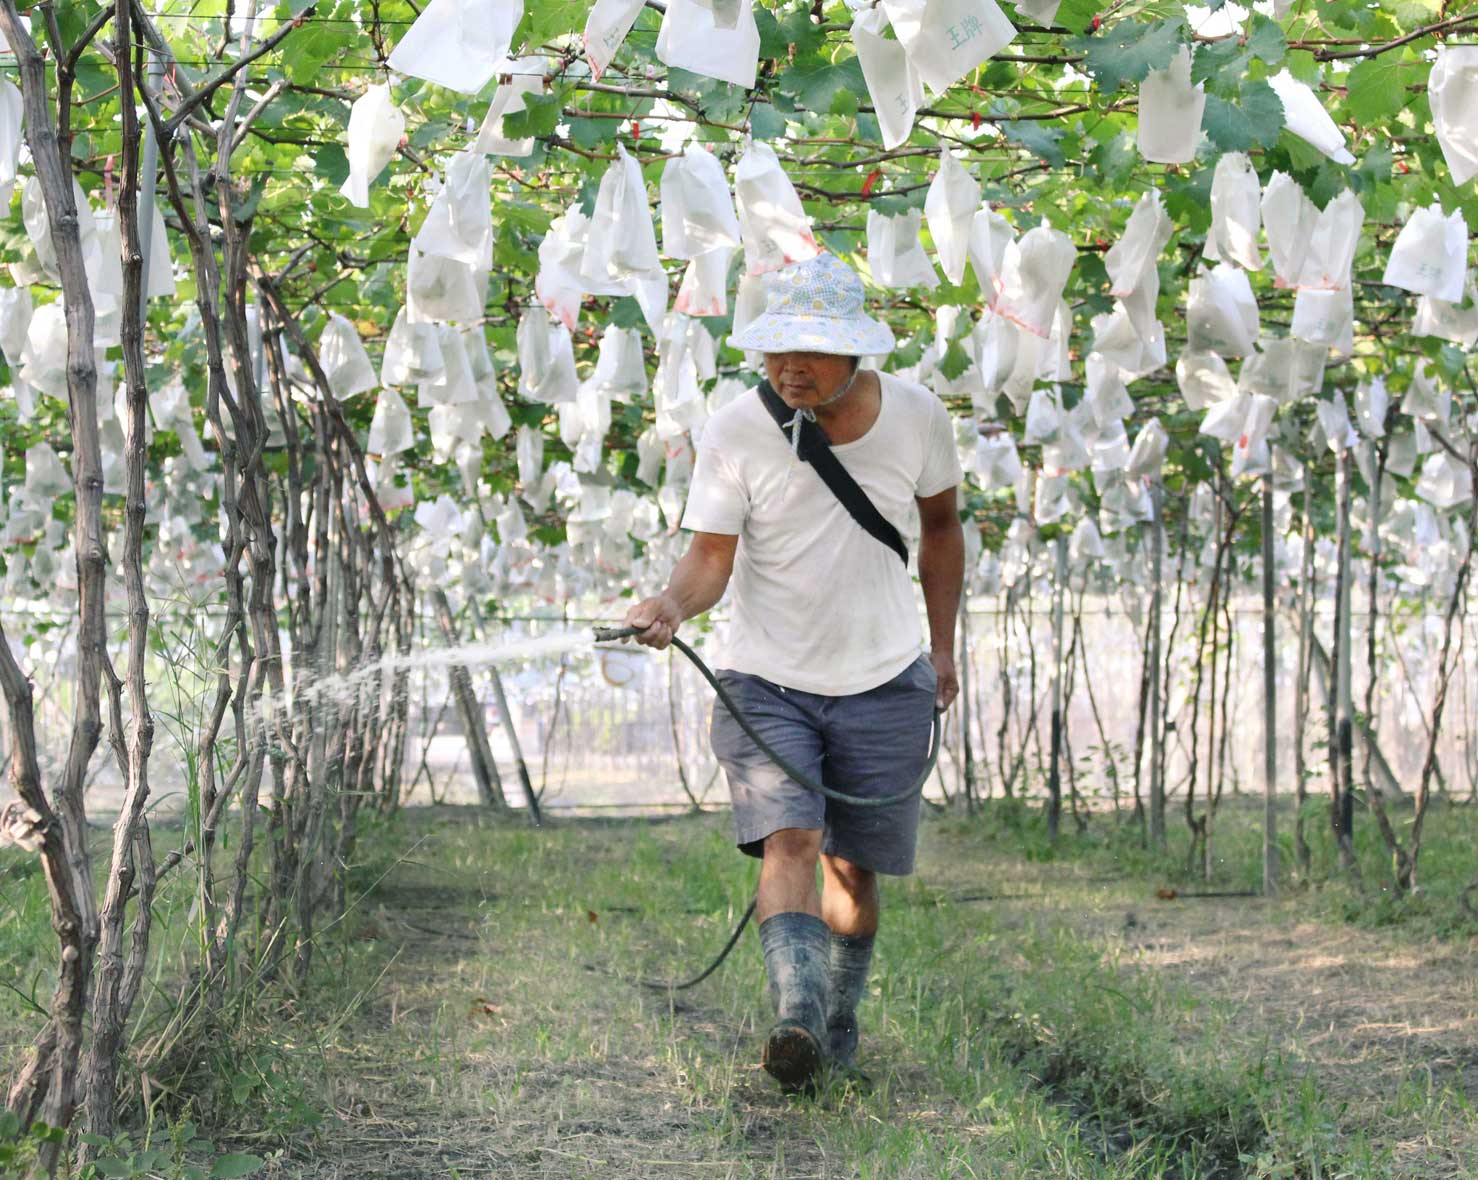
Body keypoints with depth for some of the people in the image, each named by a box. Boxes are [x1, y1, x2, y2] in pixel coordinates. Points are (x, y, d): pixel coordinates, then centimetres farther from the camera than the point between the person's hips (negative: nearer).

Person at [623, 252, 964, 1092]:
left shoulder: (917, 416, -4)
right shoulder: (737, 432, -11)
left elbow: (941, 524, 13)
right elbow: (712, 556, -15)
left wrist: (943, 648, 13)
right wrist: (673, 605, -37)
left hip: (883, 680, 2)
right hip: (766, 680, -2)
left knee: (854, 864, 7)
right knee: (788, 839, -21)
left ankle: (839, 1026, 27)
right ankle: (796, 1021, -30)